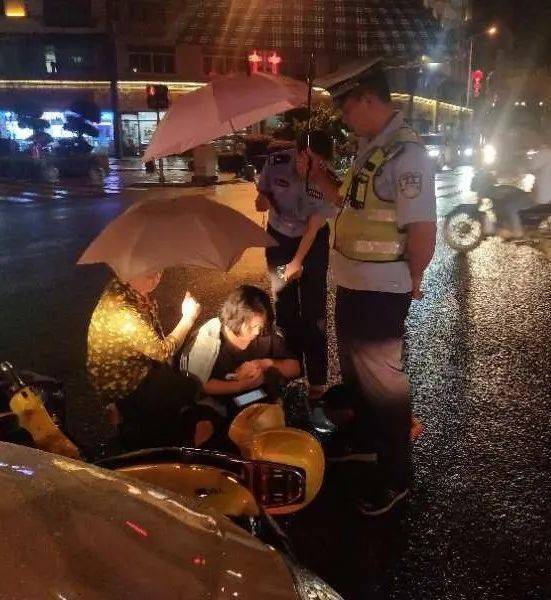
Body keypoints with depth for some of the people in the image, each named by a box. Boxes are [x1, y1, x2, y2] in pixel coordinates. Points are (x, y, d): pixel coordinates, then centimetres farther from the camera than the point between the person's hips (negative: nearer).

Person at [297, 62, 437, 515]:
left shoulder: (404, 152, -23)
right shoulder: (370, 147, 9)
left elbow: (423, 230, -27)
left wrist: (411, 281, -12)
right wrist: (318, 176, 4)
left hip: (379, 293, -10)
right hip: (352, 284, 10)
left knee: (381, 381, 5)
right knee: (354, 371, 25)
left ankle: (395, 477, 26)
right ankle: (364, 440, 49)